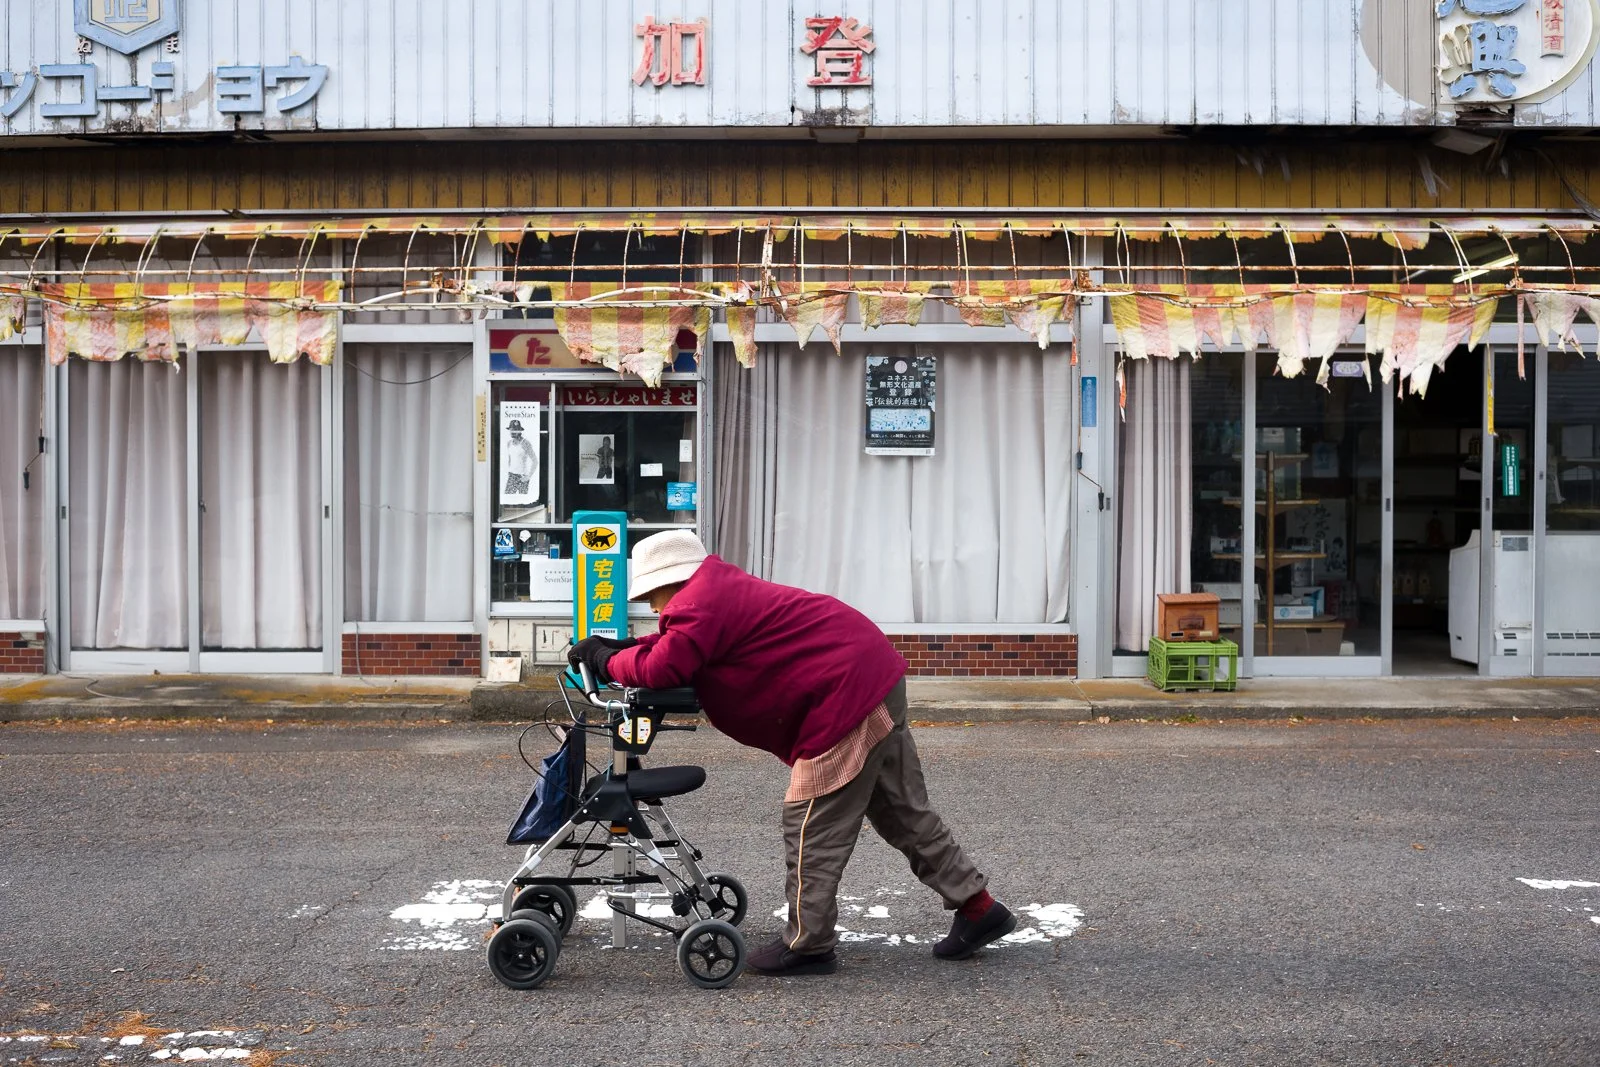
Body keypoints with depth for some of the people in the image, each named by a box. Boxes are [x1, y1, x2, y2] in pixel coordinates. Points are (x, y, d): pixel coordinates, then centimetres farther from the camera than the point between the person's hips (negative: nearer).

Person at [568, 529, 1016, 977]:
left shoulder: (699, 605, -14)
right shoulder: (719, 589, 18)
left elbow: (659, 670, -20)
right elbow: (675, 645, 26)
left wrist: (608, 662, -2)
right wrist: (618, 647, 13)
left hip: (845, 699, -11)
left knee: (813, 829, -2)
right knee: (905, 814, 17)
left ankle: (808, 944, 6)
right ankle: (977, 907, 23)